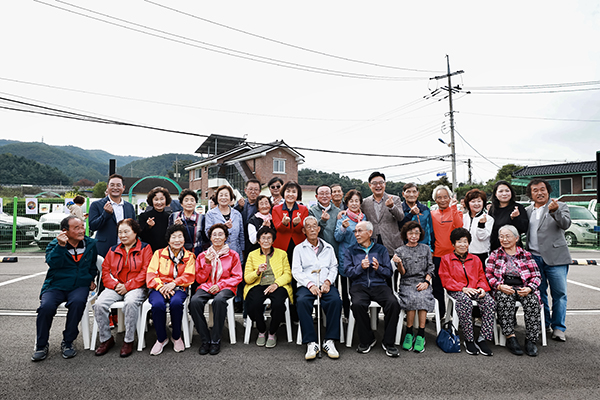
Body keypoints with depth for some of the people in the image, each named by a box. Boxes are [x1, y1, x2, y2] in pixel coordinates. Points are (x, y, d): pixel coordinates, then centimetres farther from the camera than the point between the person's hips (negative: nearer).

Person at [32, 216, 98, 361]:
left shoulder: (90, 244, 7)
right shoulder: (54, 244, 1)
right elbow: (53, 263, -19)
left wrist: (91, 279, 15)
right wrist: (61, 246, -29)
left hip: (79, 286, 0)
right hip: (55, 286, 0)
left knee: (78, 302, -32)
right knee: (46, 307, -28)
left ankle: (68, 342, -12)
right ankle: (41, 345, -2)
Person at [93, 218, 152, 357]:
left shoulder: (144, 248, 3)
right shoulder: (113, 250, 18)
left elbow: (145, 272, -5)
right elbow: (105, 271, 13)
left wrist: (127, 286, -12)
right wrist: (115, 285, -6)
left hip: (136, 287, -4)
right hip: (115, 287, 5)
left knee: (131, 303, -35)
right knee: (99, 304, -23)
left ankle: (129, 341, -18)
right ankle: (106, 339, -3)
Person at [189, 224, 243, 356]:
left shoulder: (233, 255, 7)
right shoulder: (203, 256, 14)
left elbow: (237, 277, 3)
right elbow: (200, 279, 11)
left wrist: (220, 285, -11)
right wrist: (207, 264, -5)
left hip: (225, 287, -2)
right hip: (206, 287, 3)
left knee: (219, 300, -38)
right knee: (194, 301, -31)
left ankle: (215, 340, -22)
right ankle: (205, 340, -18)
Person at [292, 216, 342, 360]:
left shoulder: (328, 248, 21)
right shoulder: (299, 249, 14)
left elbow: (334, 267, 13)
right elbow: (296, 271, 3)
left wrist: (328, 281, -7)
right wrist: (310, 284, -12)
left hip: (325, 285, 1)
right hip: (306, 285, -1)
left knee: (335, 300, -31)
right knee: (302, 301, -34)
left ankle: (329, 341, -22)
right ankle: (311, 343, -27)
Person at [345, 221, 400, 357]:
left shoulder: (381, 249, 16)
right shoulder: (351, 251, 15)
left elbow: (389, 273, 11)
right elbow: (348, 272, 4)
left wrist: (378, 268, -10)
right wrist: (361, 267, -13)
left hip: (379, 285, 1)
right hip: (359, 285, -1)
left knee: (393, 303, -29)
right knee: (358, 304, -33)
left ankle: (388, 342, -9)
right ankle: (367, 340, -9)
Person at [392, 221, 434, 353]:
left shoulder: (426, 249, 13)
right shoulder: (400, 251, 8)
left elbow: (430, 268, 10)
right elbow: (403, 273, 2)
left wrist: (426, 282, -6)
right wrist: (399, 264, -19)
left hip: (423, 282, 1)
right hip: (407, 283, -1)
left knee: (422, 298, -31)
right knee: (412, 298, -32)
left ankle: (421, 335, -22)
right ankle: (409, 333, -15)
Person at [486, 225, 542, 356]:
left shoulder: (526, 255, 16)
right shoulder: (495, 254, 15)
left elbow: (536, 275, 8)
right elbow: (488, 274, 5)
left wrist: (529, 288, -13)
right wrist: (500, 286, -14)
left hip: (523, 289, 1)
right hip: (503, 289, -1)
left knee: (532, 300, -32)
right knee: (505, 298, -35)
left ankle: (530, 340, -23)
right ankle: (510, 338, -31)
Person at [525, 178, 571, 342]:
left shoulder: (560, 206, 2)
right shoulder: (528, 210, 13)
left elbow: (565, 224, -14)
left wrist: (555, 211, -31)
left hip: (555, 258, -3)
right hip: (534, 258, 3)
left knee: (559, 293, -1)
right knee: (539, 293, 10)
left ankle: (558, 328, 11)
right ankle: (543, 324, 23)